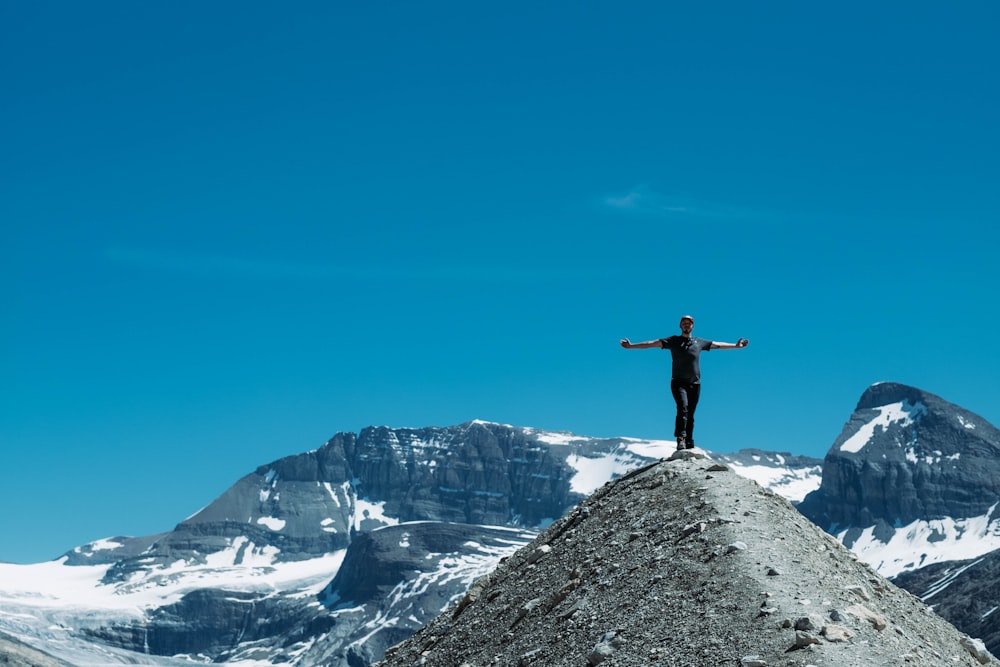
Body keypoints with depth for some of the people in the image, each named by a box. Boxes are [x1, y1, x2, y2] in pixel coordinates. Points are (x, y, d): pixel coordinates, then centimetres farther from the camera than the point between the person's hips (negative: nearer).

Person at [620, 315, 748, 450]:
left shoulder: (699, 342, 12)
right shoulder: (673, 341, 4)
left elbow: (718, 345, 22)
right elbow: (652, 343, -2)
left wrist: (736, 346, 24)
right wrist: (631, 346, -9)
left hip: (695, 384, 3)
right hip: (678, 383, -3)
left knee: (690, 415, 3)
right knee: (683, 406, -25)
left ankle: (689, 445, 8)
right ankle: (680, 439, -31)